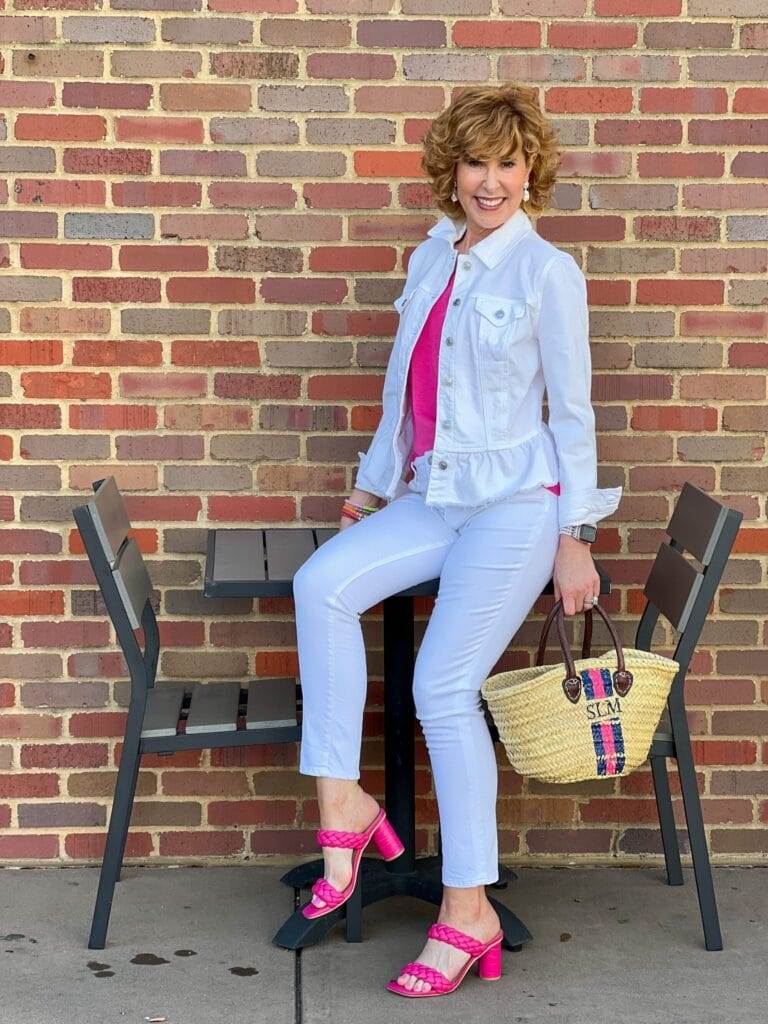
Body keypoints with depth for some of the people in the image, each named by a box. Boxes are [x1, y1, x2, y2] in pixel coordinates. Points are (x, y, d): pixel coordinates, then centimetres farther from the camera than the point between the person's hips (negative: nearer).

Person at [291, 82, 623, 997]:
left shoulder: (547, 272, -4)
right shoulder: (429, 261, 13)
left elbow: (572, 411, -3)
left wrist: (574, 536, -6)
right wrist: (371, 487, 22)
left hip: (515, 501, -6)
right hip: (431, 498, 6)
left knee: (445, 686, -16)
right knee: (321, 583, -21)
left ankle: (468, 910, -6)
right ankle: (341, 801, -13)